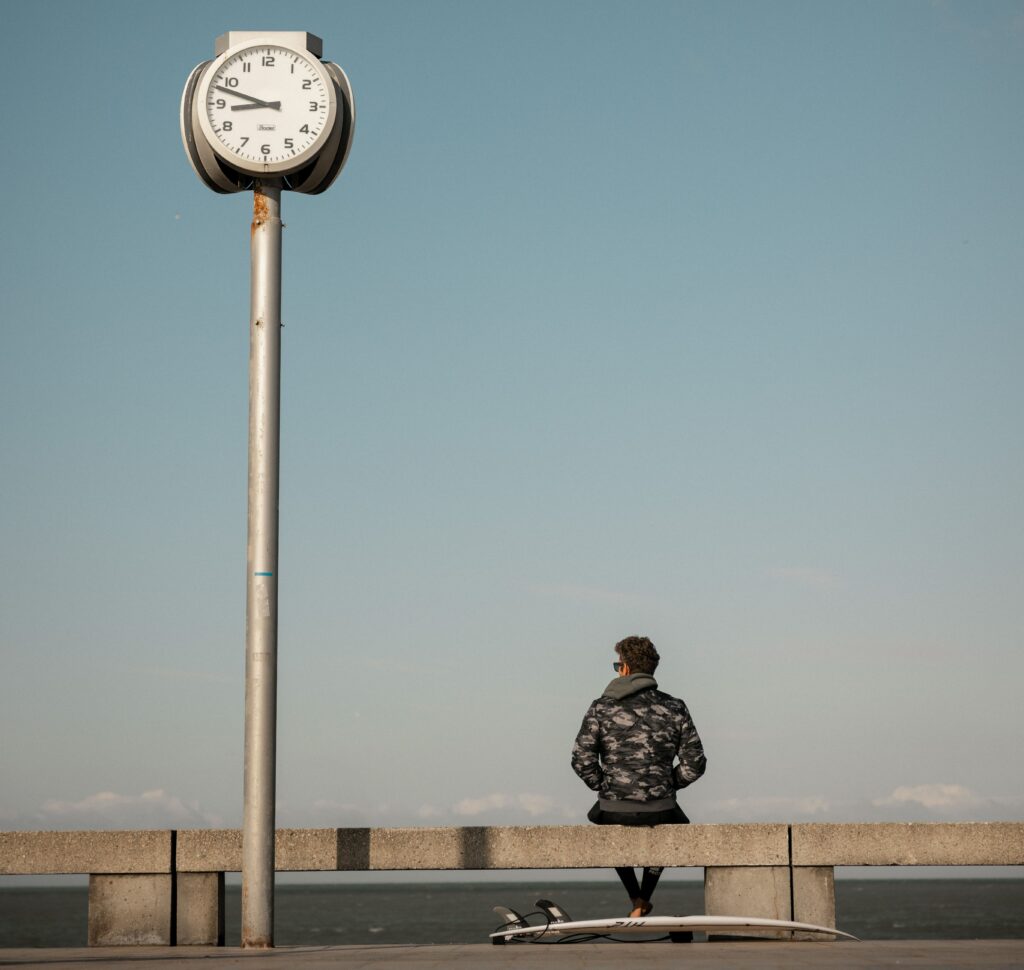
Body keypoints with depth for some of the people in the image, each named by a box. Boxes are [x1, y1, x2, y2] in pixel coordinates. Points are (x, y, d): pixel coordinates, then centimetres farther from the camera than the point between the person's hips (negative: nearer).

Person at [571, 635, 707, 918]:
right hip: (661, 811, 1)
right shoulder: (674, 709, 2)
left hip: (614, 811, -1)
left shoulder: (601, 708, -3)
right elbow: (694, 763, -1)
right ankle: (645, 897, 28)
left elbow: (582, 760, -8)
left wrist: (603, 786, 8)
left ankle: (635, 898, 24)